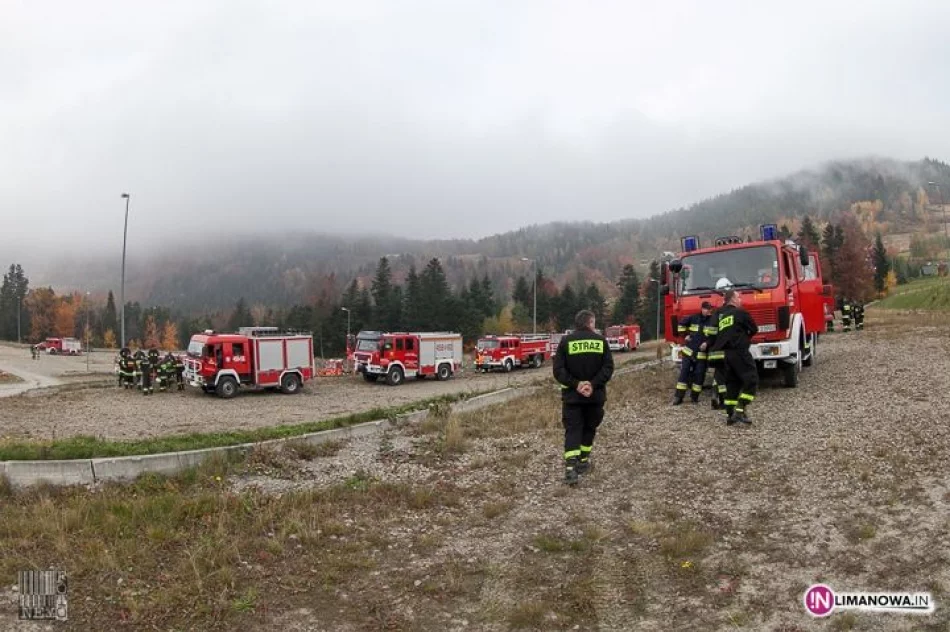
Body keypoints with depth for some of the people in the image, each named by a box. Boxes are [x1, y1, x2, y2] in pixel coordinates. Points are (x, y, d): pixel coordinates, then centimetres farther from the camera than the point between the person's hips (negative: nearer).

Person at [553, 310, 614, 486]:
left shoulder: (566, 341, -3)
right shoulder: (601, 340, -1)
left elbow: (558, 370, -10)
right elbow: (608, 367, -8)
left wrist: (576, 384, -11)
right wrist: (593, 385, -14)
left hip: (571, 395, -1)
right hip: (595, 395, 1)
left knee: (572, 430, 0)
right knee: (589, 428, 19)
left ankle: (570, 468, -16)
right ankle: (583, 462, 28)